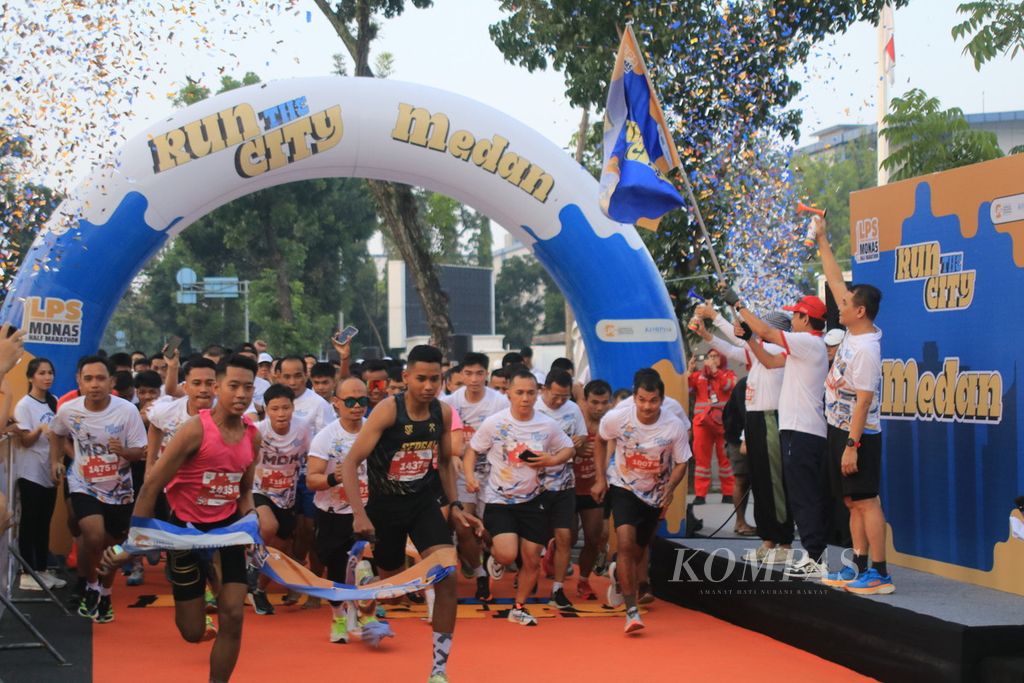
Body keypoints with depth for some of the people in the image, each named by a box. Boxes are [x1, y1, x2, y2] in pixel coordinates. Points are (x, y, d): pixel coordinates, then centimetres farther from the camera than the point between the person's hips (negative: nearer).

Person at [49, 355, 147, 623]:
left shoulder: (127, 411, -19)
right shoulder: (68, 411, -13)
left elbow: (140, 452, -12)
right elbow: (56, 433, 11)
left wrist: (123, 451, -32)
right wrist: (55, 461, 0)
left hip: (118, 490, 1)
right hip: (84, 486, -1)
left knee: (112, 545, 13)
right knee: (94, 536, -24)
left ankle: (105, 595, 40)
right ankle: (91, 586, 4)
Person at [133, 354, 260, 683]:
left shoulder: (253, 435, -2)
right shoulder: (196, 429, -20)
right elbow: (152, 485, -18)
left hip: (227, 526, 4)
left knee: (233, 617, -6)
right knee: (193, 633, 3)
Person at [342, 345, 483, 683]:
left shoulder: (443, 413, -6)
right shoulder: (388, 410, -20)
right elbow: (351, 463, -21)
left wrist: (455, 505, 4)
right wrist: (359, 514, -28)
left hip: (424, 503, 3)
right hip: (384, 505, -3)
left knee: (448, 577, -15)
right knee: (388, 580, 13)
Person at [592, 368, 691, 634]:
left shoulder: (675, 427, -21)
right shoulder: (616, 419, -20)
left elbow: (681, 463, -8)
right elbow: (600, 441, 2)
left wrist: (670, 489, -26)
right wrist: (600, 479, -1)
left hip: (655, 494, 2)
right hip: (622, 486, -2)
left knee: (638, 552, 15)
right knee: (626, 544, -22)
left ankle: (618, 575, 52)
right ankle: (631, 610, -18)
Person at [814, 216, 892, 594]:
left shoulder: (866, 349, -19)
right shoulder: (852, 335, 6)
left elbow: (863, 401, -22)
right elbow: (835, 280, 14)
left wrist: (852, 446, -23)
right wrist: (822, 240, 14)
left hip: (859, 435, -10)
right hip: (840, 431, 10)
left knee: (866, 501, -8)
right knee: (853, 502, 11)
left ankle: (880, 574, -7)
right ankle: (859, 567, 17)